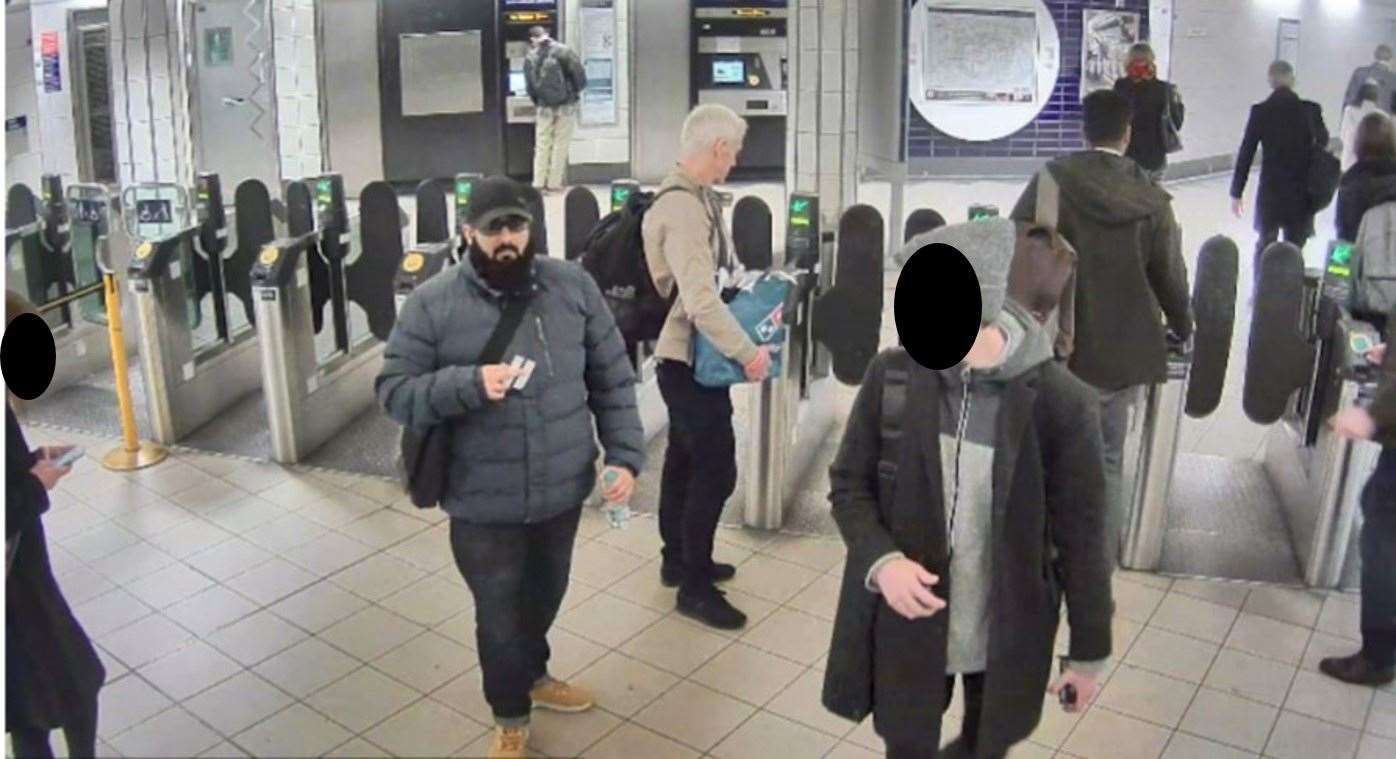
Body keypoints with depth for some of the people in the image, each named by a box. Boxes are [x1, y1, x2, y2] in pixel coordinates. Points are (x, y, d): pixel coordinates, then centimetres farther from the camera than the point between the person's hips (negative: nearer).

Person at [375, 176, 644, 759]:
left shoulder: (573, 285, -4)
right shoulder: (432, 303, -11)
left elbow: (612, 379, 2)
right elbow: (394, 391, -9)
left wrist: (625, 455, -5)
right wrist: (468, 384, -25)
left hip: (563, 489, 3)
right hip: (483, 501, -3)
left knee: (544, 598, 24)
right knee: (498, 613, 12)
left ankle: (532, 674, 54)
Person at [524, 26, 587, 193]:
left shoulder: (530, 59, -1)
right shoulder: (562, 51, -9)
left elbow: (530, 86, 1)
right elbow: (579, 73, -9)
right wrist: (577, 91, 8)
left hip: (544, 108, 2)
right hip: (566, 105, -2)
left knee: (542, 145, 11)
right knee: (561, 145, 6)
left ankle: (539, 183, 11)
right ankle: (554, 183, 8)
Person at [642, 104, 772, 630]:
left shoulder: (694, 197, 7)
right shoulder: (683, 209, -25)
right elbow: (701, 304, -29)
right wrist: (748, 352, -21)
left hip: (687, 357, 10)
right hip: (691, 361, -10)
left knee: (685, 460, 19)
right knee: (716, 469, -2)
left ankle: (678, 560, 34)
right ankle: (695, 586, 11)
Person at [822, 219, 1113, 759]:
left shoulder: (1062, 403, -20)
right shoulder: (891, 376, -13)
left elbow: (1080, 535, -10)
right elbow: (849, 483, -3)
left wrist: (1089, 650, -2)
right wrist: (881, 560, -22)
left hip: (1008, 633, -1)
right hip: (907, 620, 1)